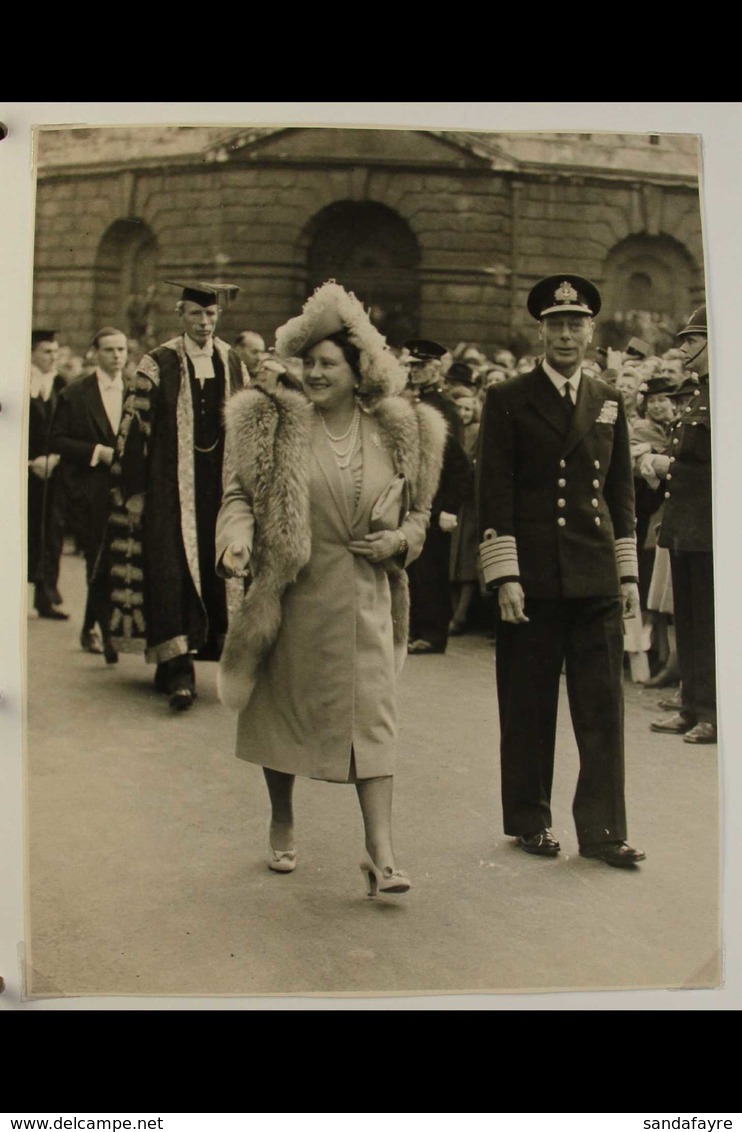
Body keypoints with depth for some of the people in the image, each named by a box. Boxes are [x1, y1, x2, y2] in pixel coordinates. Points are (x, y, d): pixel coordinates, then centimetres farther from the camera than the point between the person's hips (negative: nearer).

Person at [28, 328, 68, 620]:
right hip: (25, 471, -3)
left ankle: (47, 598, 8)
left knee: (52, 533, 2)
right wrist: (30, 462, -9)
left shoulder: (63, 387, 9)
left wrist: (54, 458, -6)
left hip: (54, 470, 3)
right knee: (25, 533, -2)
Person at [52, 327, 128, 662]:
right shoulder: (75, 395, 2)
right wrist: (98, 452, -13)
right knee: (99, 563, -6)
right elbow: (58, 440, -2)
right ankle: (108, 634, 0)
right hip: (89, 492, -3)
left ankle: (90, 628, 22)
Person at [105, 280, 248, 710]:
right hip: (170, 486, -4)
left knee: (217, 569, 6)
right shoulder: (158, 365, -2)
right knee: (172, 572, -9)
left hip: (221, 485, 4)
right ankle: (178, 669, -8)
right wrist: (134, 491, -7)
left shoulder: (234, 364, 9)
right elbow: (136, 428, -3)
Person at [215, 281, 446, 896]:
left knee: (371, 712, -6)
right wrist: (238, 538, -19)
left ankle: (381, 853, -6)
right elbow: (241, 493, 1)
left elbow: (418, 509, 13)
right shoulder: (277, 425, -2)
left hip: (365, 595, 0)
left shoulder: (398, 433, 2)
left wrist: (399, 539, -6)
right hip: (291, 592, 0)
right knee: (283, 707, 12)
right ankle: (283, 825, 33)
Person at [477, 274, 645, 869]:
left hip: (597, 579, 3)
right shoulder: (508, 400, 0)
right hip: (532, 577, -3)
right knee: (529, 707, 6)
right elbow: (494, 494, -5)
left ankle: (602, 828, 11)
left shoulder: (609, 402, 12)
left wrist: (629, 574, 9)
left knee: (603, 706, 3)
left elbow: (622, 492, 14)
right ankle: (530, 821, 21)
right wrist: (505, 577, -11)